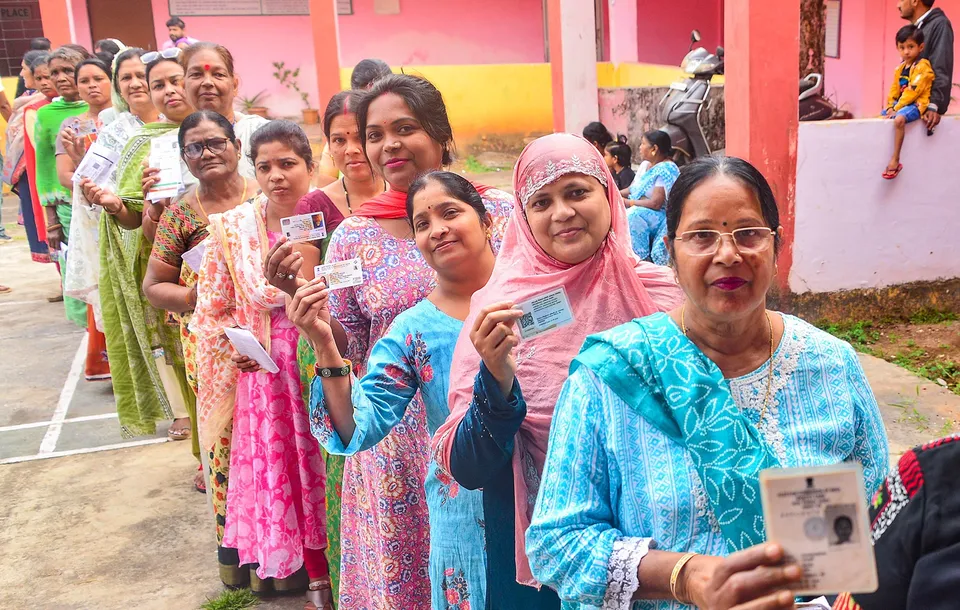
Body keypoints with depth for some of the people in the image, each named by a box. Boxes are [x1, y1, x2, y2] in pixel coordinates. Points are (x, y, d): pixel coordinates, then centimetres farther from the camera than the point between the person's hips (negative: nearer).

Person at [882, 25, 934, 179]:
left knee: (899, 119, -34)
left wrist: (897, 108, -22)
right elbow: (894, 90, 11)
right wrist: (890, 107, -4)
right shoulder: (900, 68, 11)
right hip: (901, 103, 10)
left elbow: (912, 91, -21)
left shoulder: (922, 66, -15)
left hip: (916, 104, -10)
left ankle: (895, 160, -35)